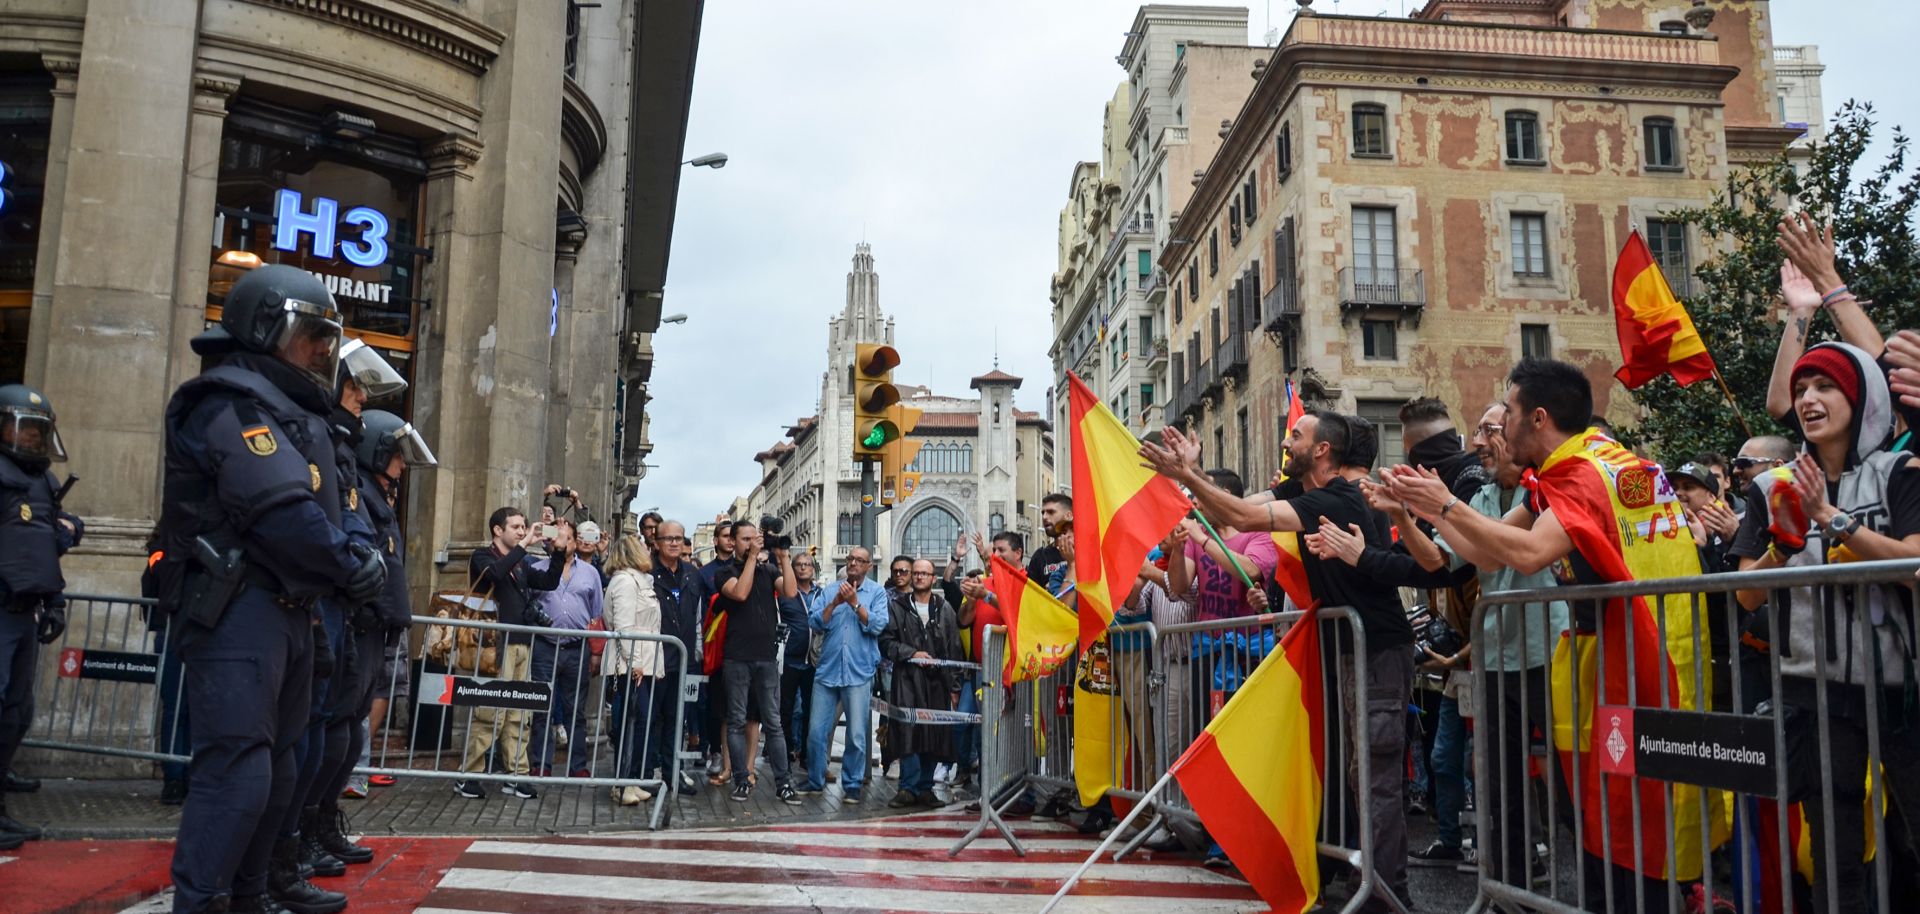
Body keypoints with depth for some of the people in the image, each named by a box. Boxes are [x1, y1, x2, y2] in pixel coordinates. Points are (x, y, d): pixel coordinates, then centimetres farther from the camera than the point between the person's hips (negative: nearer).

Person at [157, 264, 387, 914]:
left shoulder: (290, 411, 20)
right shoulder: (234, 405, -13)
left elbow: (316, 511, 16)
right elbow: (282, 514, -22)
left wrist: (351, 569, 1)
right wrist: (357, 570, -12)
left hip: (284, 609, 11)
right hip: (238, 609, -11)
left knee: (274, 761, 17)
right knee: (238, 765, -14)